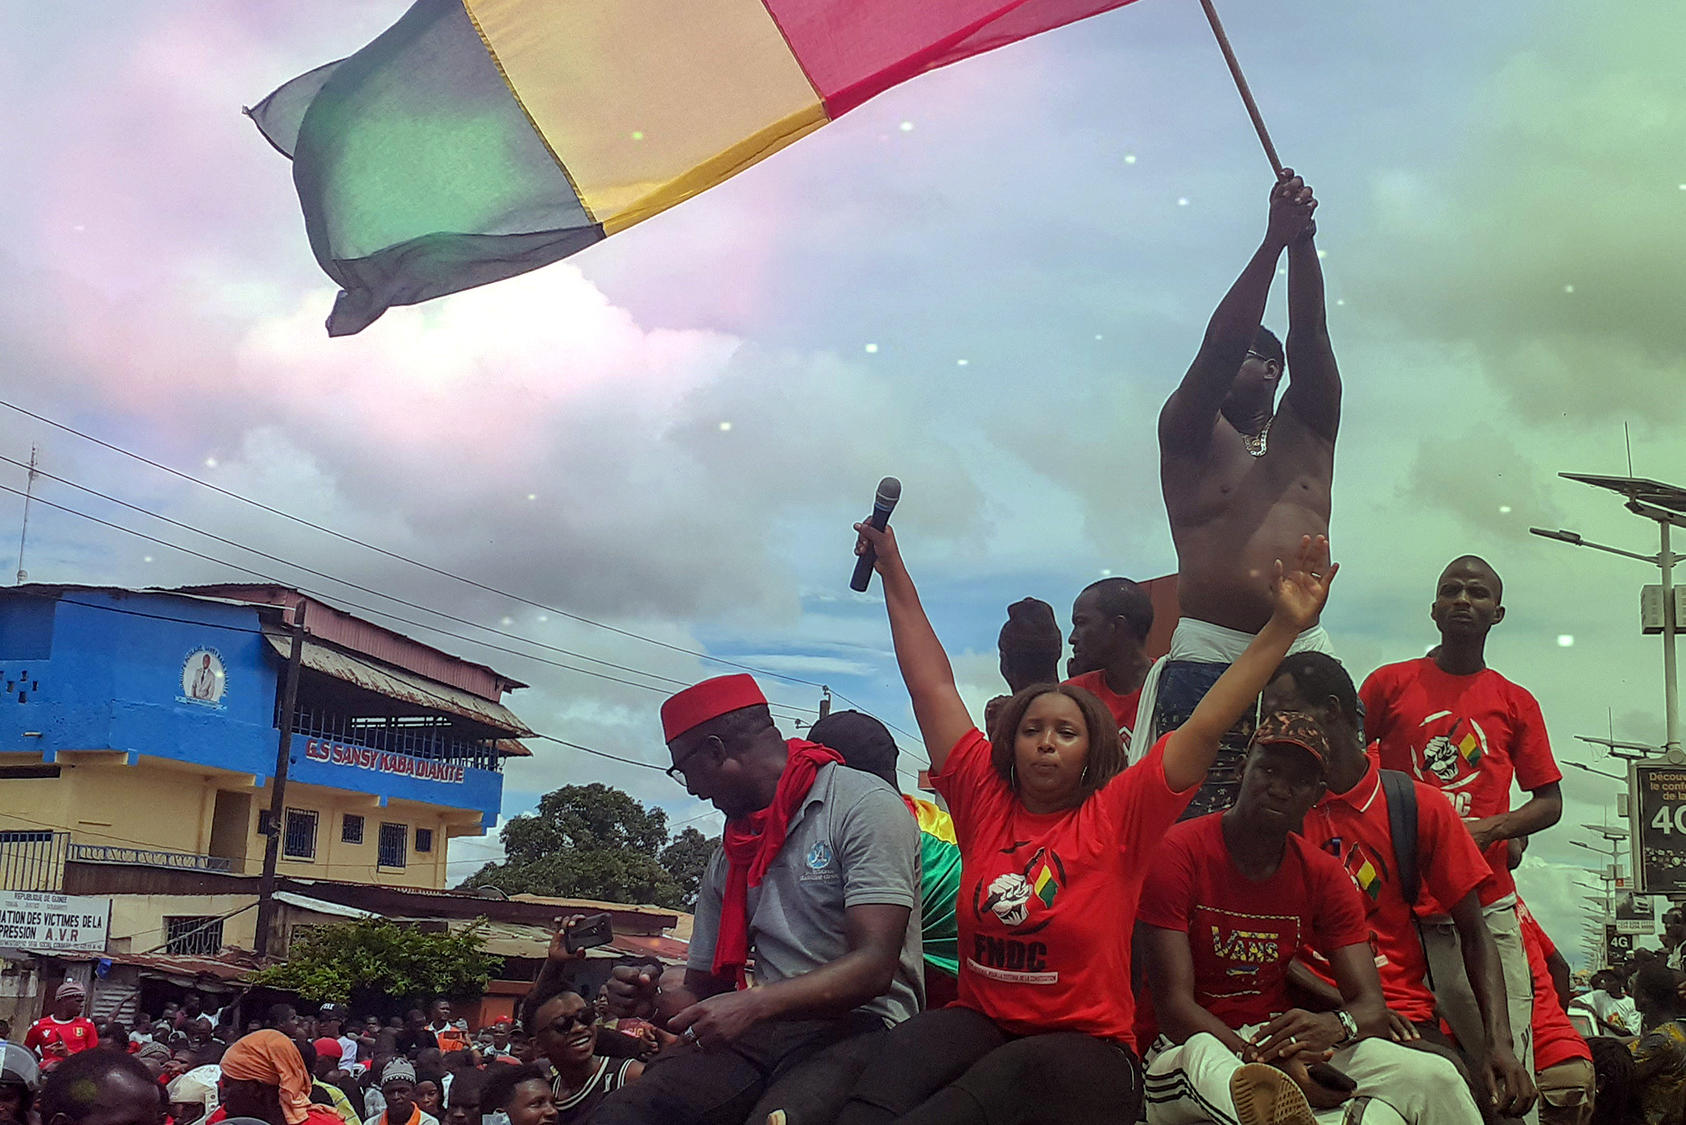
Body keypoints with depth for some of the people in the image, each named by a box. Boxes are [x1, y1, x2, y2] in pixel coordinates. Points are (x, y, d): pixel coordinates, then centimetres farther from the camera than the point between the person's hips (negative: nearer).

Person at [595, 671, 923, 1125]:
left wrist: (754, 1004, -25)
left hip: (856, 1025, -5)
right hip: (761, 1032, 5)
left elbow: (874, 967, -13)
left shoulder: (865, 805, -3)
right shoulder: (726, 859, 21)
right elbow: (703, 989, 23)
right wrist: (652, 1000, -1)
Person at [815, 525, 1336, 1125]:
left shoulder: (1114, 817, 1)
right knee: (911, 1046, -33)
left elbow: (1207, 723, -6)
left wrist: (1285, 625, -12)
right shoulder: (985, 800, 8)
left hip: (1089, 1048, -2)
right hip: (981, 1025, 3)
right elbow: (932, 686, 11)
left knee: (1019, 1074, -39)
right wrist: (894, 575, 15)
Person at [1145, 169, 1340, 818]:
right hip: (1208, 655, -3)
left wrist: (1304, 242, -6)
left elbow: (1310, 339, 6)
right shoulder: (1189, 434, 11)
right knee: (1195, 827, -13)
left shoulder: (1307, 433, 20)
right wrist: (1275, 241, -8)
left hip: (1302, 653, 3)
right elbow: (1220, 343, -3)